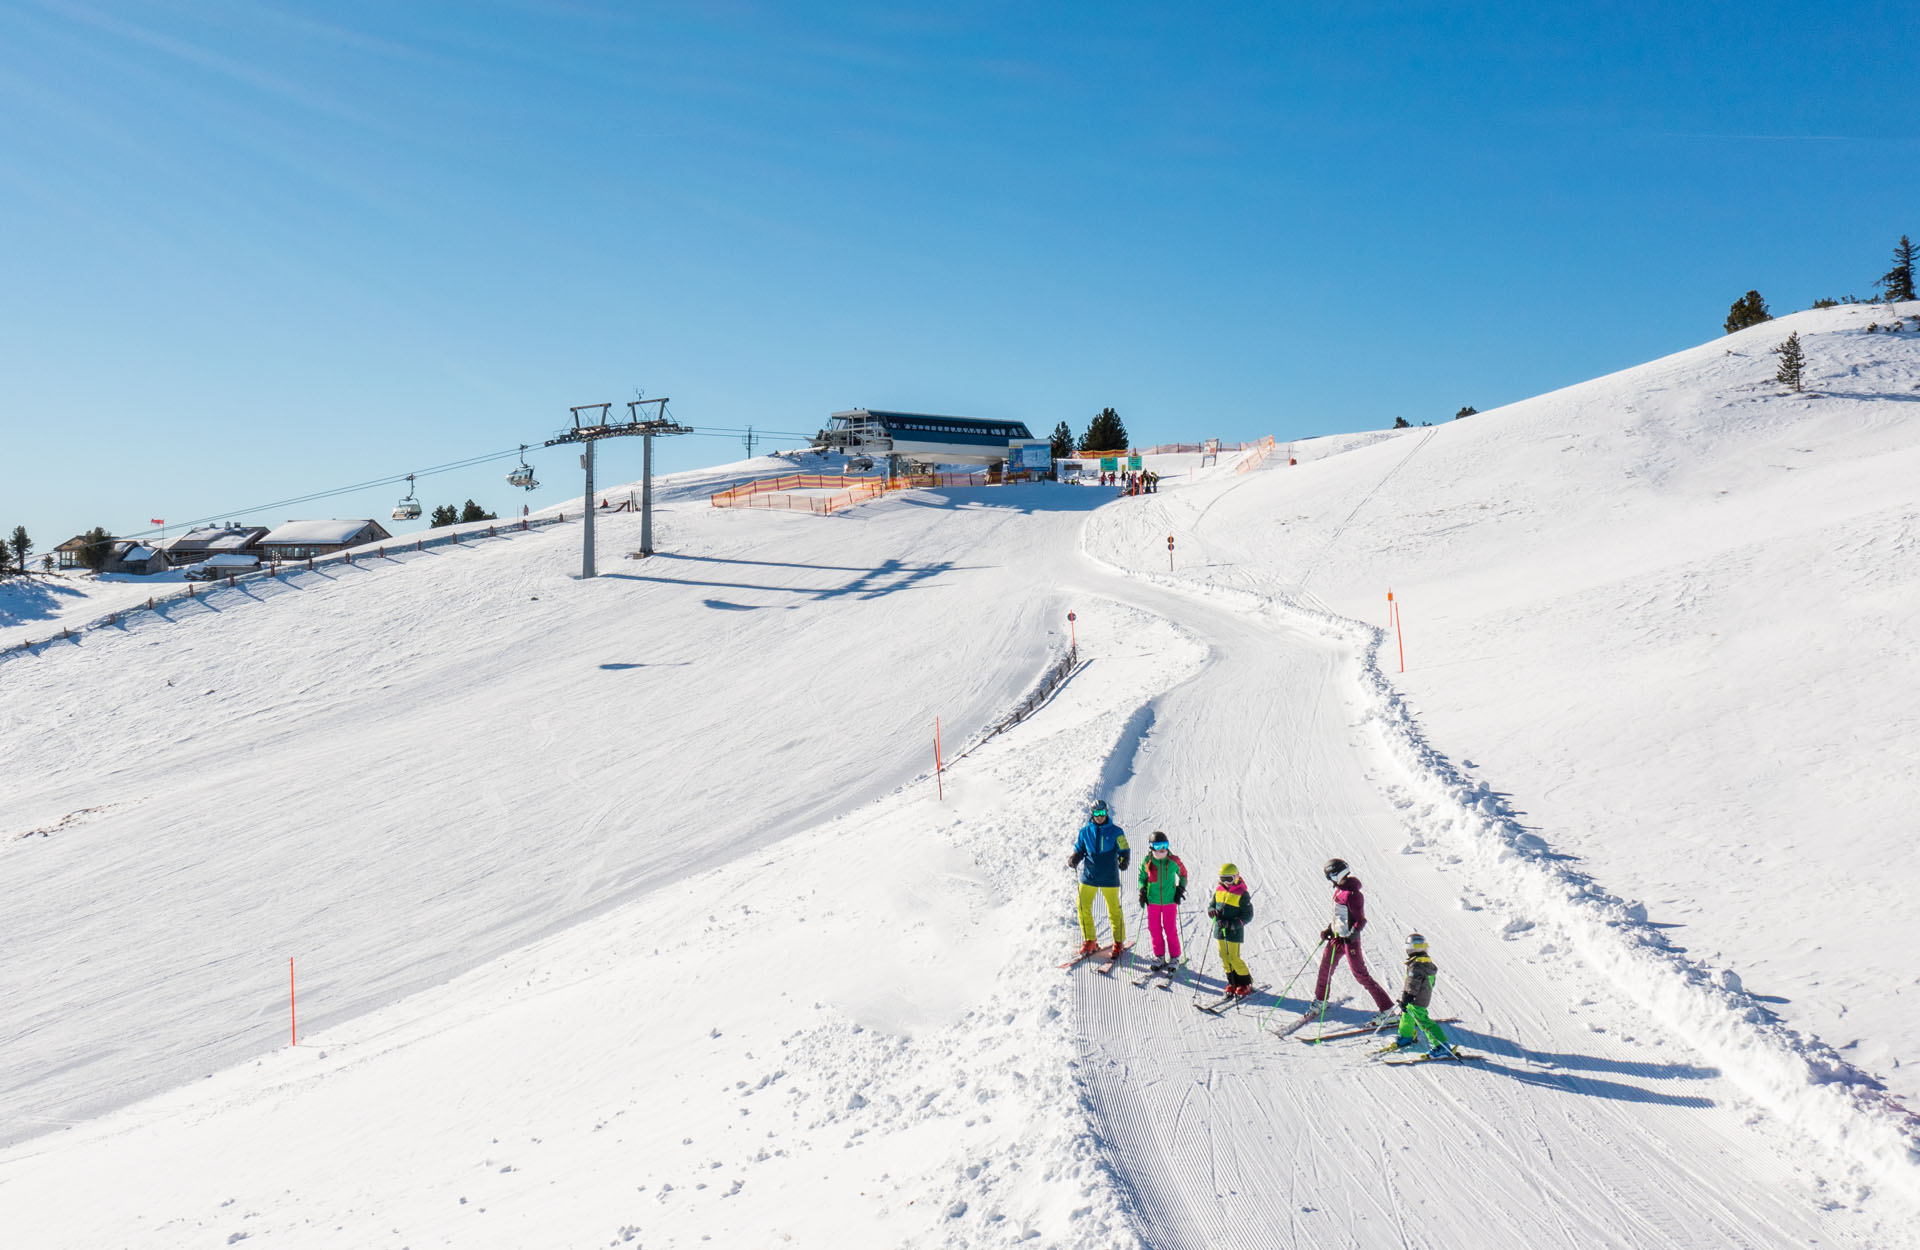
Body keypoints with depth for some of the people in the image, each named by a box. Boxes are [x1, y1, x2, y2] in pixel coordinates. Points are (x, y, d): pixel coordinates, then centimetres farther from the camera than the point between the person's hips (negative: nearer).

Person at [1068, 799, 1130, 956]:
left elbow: (1123, 851, 0)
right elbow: (1079, 850, 14)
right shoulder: (1085, 831, 6)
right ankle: (1090, 942, 12)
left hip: (1109, 877, -3)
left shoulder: (1115, 831, -2)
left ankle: (1119, 942, 18)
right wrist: (1074, 858, -7)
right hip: (1089, 876, 3)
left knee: (1114, 910, 2)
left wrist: (1123, 861, -21)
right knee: (1083, 907, -2)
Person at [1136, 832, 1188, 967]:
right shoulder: (1147, 862, -2)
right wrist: (1142, 891, -1)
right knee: (1154, 929, 7)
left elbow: (1183, 874, 11)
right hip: (1153, 901, 2)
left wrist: (1180, 889, 1)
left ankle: (1174, 957, 14)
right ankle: (1159, 955, 21)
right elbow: (1142, 877, 12)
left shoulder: (1173, 861, -4)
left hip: (1169, 900, -2)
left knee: (1170, 929, 1)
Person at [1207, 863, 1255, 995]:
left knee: (1234, 958, -4)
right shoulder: (1219, 890, 5)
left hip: (1234, 931, -6)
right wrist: (1212, 911, -10)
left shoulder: (1242, 894, -13)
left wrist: (1233, 923, -22)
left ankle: (1246, 984, 12)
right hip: (1220, 930, 6)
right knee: (1224, 957, 10)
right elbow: (1211, 905, 15)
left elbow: (1248, 915, -11)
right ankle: (1233, 983, 23)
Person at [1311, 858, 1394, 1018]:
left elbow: (1361, 921, -22)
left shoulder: (1352, 894, -23)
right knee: (1325, 968, 17)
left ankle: (1387, 1009, 5)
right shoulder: (1340, 889, 5)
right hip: (1337, 936, 9)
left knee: (1360, 974, -4)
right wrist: (1329, 929, 16)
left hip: (1350, 939, -9)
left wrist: (1351, 937, -28)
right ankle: (1320, 1002, 37)